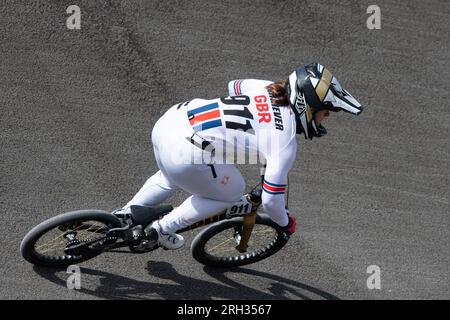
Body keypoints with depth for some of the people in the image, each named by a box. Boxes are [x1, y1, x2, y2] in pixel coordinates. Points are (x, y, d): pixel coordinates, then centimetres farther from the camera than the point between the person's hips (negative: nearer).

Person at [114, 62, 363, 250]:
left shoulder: (268, 88, 12)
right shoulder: (285, 141, -7)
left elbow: (233, 85, 34)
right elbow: (270, 199, -2)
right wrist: (286, 223, 19)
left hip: (170, 119, 8)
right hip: (186, 154, -8)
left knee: (171, 178, 39)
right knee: (231, 193, 20)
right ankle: (162, 229, 20)